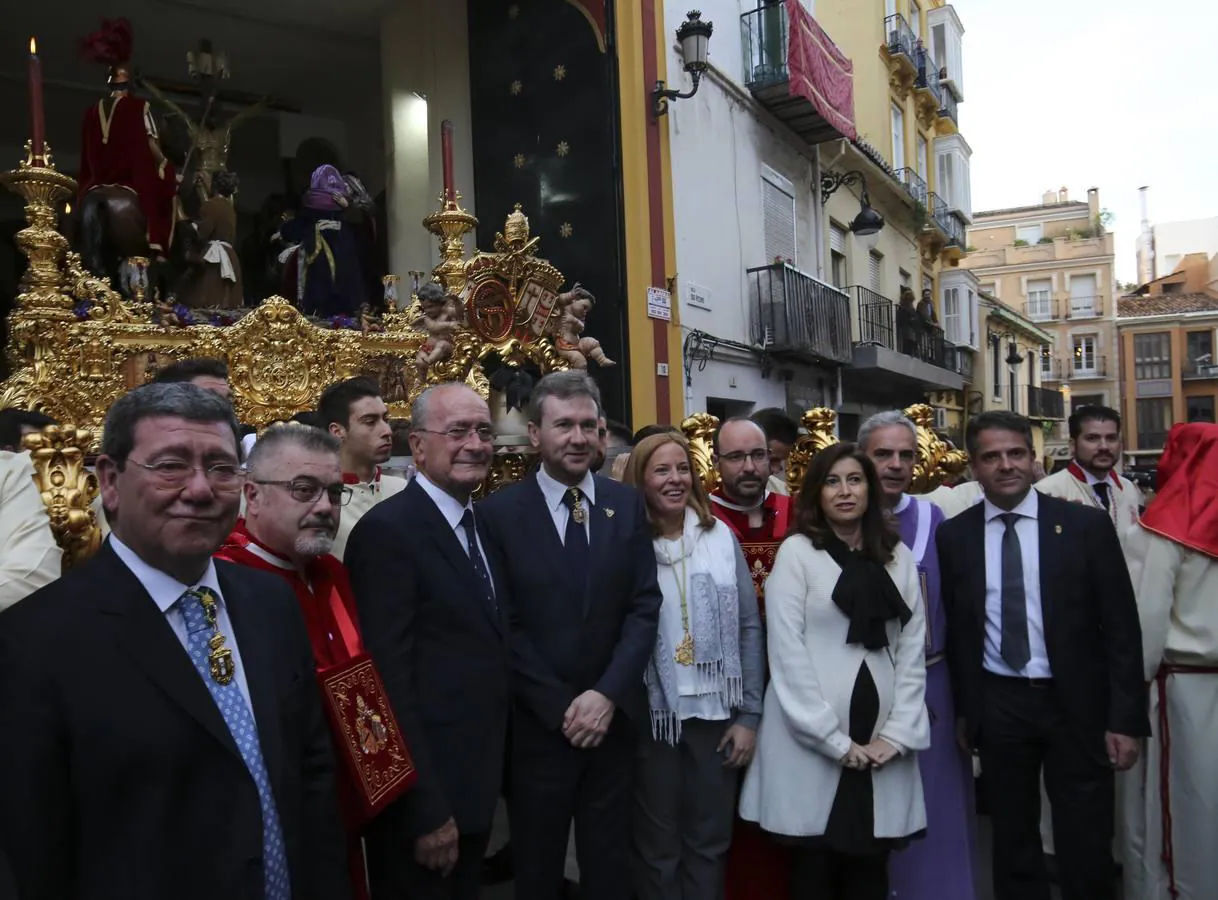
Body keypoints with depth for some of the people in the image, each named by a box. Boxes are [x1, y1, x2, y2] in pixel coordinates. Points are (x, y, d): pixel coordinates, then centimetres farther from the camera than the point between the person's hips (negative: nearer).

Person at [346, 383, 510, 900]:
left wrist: (491, 775, 10)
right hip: (422, 797, -8)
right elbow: (389, 679, -21)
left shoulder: (482, 525, 8)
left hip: (478, 784, 8)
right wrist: (427, 811, -21)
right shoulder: (388, 531, -18)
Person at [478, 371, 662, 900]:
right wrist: (560, 707, -12)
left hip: (613, 718, 2)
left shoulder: (627, 505, 3)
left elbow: (645, 607, -2)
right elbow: (505, 625, -9)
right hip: (537, 724, -2)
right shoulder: (500, 511, -6)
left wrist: (607, 694, -12)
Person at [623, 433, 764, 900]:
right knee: (657, 847, 15)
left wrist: (749, 714, 0)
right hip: (653, 716, -2)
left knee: (710, 842, 17)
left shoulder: (720, 535, -1)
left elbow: (749, 628, 2)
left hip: (716, 712, 2)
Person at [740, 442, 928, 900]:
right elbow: (787, 651, -9)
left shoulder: (898, 556, 10)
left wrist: (897, 733, -4)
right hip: (813, 743, -3)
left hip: (881, 747, 3)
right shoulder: (796, 552, -3)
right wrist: (834, 740, -11)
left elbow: (912, 648, 6)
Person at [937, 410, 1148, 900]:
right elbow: (954, 628, 6)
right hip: (997, 705, 2)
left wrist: (1126, 717, -8)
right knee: (1012, 840, 16)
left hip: (1076, 703, -1)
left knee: (1086, 845, 8)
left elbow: (1121, 626, -5)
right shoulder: (953, 535, 0)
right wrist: (962, 708, 8)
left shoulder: (1086, 524, -5)